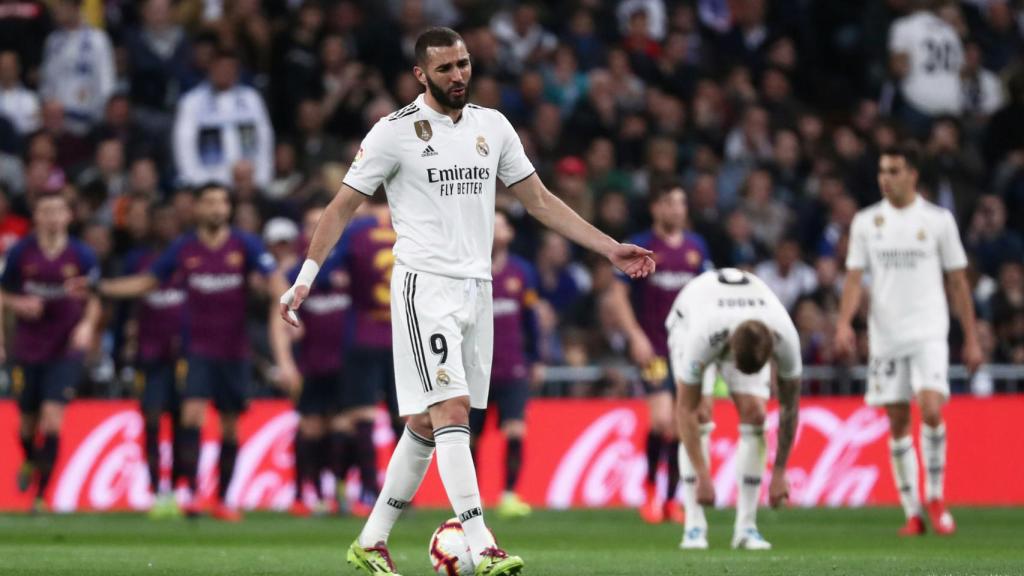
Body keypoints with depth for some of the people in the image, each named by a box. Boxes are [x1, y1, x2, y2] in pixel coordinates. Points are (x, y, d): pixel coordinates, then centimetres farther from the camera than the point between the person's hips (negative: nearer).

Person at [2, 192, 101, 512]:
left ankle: (41, 494, -6)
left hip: (66, 350, -2)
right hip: (28, 348, 2)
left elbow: (94, 298, 6)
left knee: (52, 420, -14)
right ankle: (30, 462, 46)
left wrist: (87, 325, -12)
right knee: (28, 421, 11)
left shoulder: (81, 255, -4)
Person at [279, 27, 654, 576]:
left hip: (476, 289, 6)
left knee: (427, 424, 8)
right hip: (425, 286, -6)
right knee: (452, 412, -16)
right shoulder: (396, 132, -4)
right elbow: (342, 206, 0)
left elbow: (540, 201, 15)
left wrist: (610, 249, 10)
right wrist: (305, 278, -7)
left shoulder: (492, 126, 11)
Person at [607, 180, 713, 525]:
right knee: (662, 421, -17)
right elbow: (619, 294, 0)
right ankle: (651, 484, 6)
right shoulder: (641, 246, -1)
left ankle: (671, 499, 12)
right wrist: (636, 336, -10)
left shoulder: (696, 246, 11)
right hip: (654, 349, -4)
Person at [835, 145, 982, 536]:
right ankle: (912, 513, 9)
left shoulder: (938, 220, 2)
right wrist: (844, 323, -11)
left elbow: (958, 282, 6)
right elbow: (855, 278, 6)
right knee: (897, 423, 2)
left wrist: (971, 339, 5)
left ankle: (936, 498, -1)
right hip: (885, 336, 2)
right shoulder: (866, 221, 7)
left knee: (931, 411, -19)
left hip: (928, 332, -2)